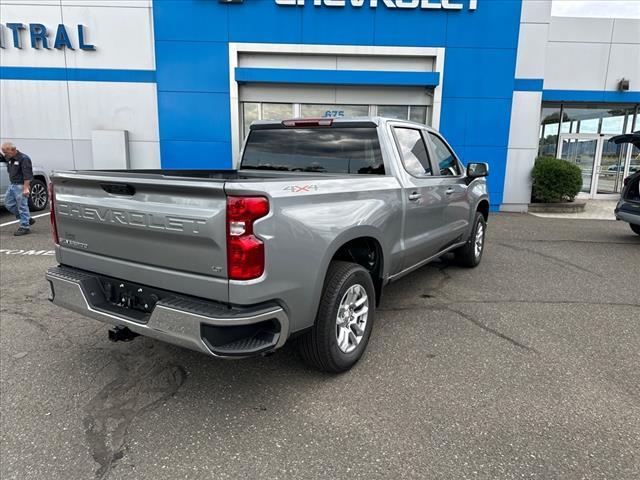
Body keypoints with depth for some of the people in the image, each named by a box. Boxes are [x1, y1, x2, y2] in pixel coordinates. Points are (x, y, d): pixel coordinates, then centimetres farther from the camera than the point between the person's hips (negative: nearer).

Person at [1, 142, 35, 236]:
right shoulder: (9, 158, 11)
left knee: (22, 206, -4)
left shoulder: (24, 158, -16)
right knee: (8, 204, 14)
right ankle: (28, 219, 23)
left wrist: (26, 188, -26)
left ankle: (25, 227, 5)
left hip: (20, 186, -10)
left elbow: (27, 175, -21)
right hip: (12, 185, 10)